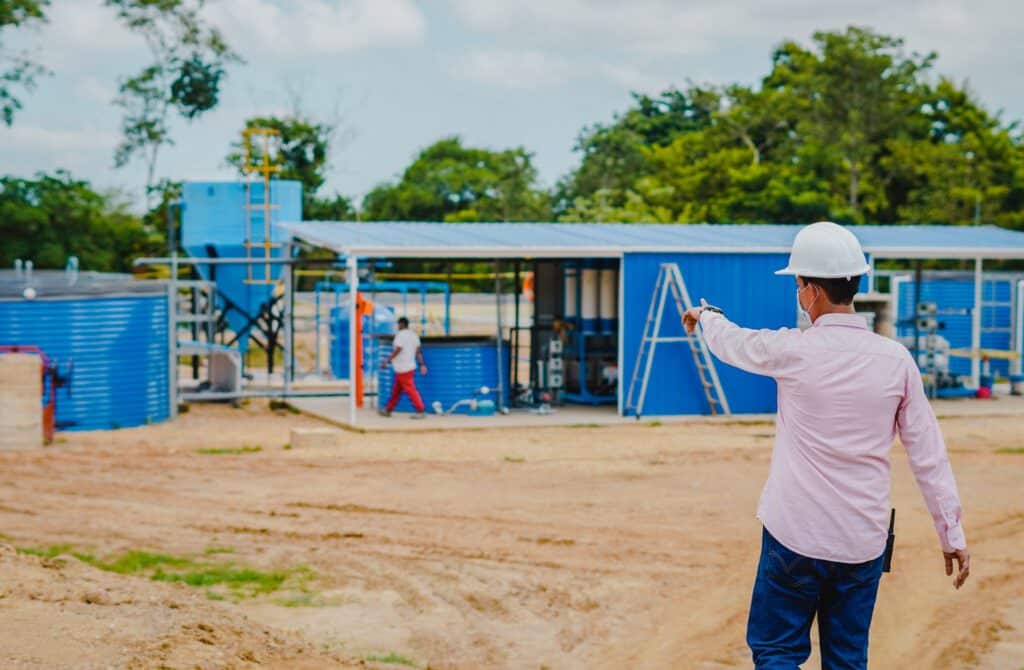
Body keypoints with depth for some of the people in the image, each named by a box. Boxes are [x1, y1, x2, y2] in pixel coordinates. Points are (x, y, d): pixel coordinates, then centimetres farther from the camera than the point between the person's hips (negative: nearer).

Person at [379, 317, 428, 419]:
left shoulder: (400, 334, -14)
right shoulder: (413, 335, 11)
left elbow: (397, 350, -19)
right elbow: (418, 351, 8)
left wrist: (387, 362, -14)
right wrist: (422, 364, 6)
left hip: (403, 369, -9)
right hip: (410, 366, 9)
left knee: (410, 390, -7)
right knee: (396, 390, 15)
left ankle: (420, 411, -7)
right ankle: (388, 410, 22)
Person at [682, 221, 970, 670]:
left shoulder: (794, 351, -10)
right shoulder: (896, 359, -3)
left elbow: (731, 341, 12)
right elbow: (929, 455, 0)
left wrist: (704, 315, 34)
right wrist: (952, 533, 7)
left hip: (794, 536, -3)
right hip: (864, 543, 3)